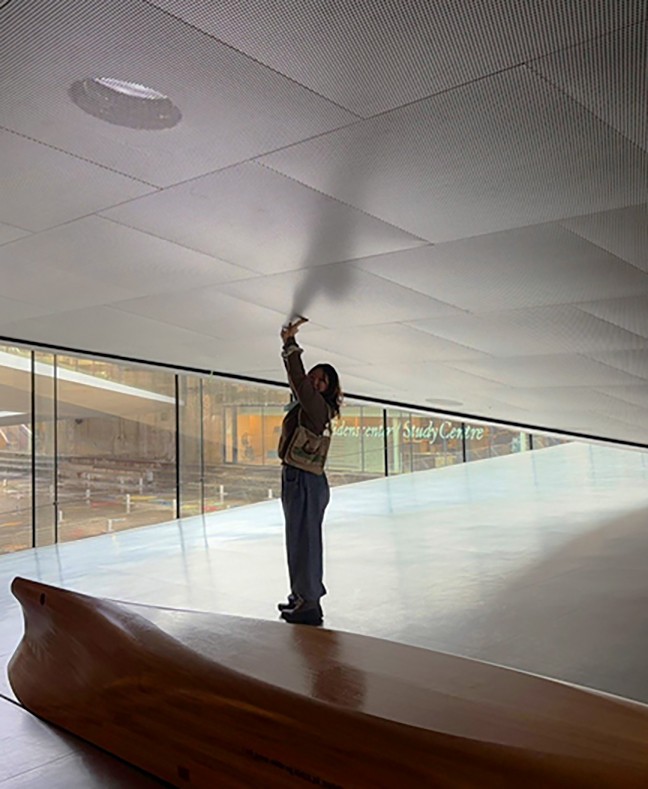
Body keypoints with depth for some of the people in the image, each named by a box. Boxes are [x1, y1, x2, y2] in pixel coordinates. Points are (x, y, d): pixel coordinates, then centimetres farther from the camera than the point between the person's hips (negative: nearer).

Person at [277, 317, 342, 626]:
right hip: (297, 479, 10)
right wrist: (289, 343, 16)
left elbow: (298, 380, -24)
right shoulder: (306, 405, 12)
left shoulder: (317, 406, -13)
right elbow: (296, 379, 23)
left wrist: (291, 343, -18)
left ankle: (309, 605, 3)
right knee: (300, 540, 18)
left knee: (304, 540, -4)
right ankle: (303, 596, 31)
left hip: (305, 481, -10)